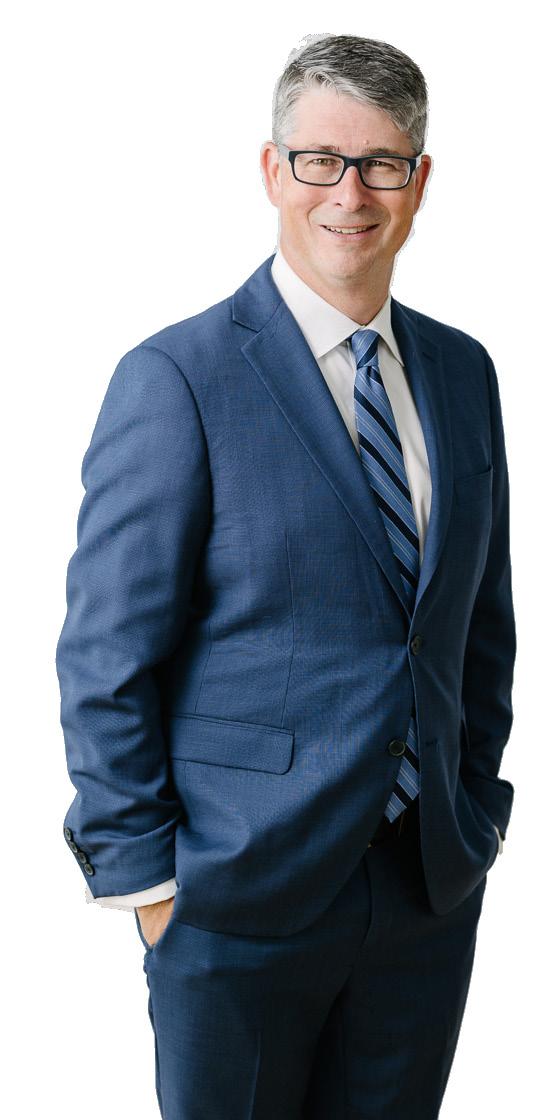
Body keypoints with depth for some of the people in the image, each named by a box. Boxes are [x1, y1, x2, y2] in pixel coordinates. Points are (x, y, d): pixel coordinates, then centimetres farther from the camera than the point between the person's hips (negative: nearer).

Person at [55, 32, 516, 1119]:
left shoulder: (463, 372, 7)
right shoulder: (176, 378, -11)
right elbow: (107, 658, -11)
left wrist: (476, 813, 10)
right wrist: (143, 873, -10)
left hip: (433, 887, 5)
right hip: (239, 899, -5)